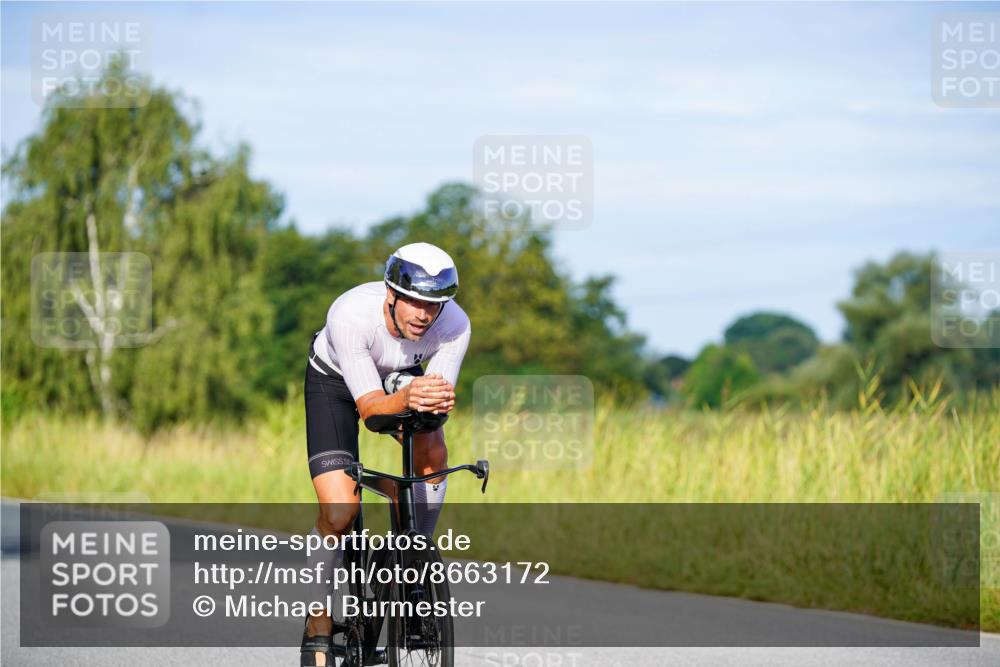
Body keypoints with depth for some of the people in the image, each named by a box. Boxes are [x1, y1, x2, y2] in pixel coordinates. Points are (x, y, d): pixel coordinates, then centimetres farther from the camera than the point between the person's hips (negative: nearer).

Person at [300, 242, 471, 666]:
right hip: (335, 381, -3)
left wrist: (439, 401, -49)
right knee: (340, 512, -17)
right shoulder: (350, 315, -39)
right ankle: (319, 624, 1)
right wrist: (406, 400, -58)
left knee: (433, 454, -27)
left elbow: (441, 390, -25)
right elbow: (368, 405, -36)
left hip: (400, 376, 3)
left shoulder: (454, 325, -30)